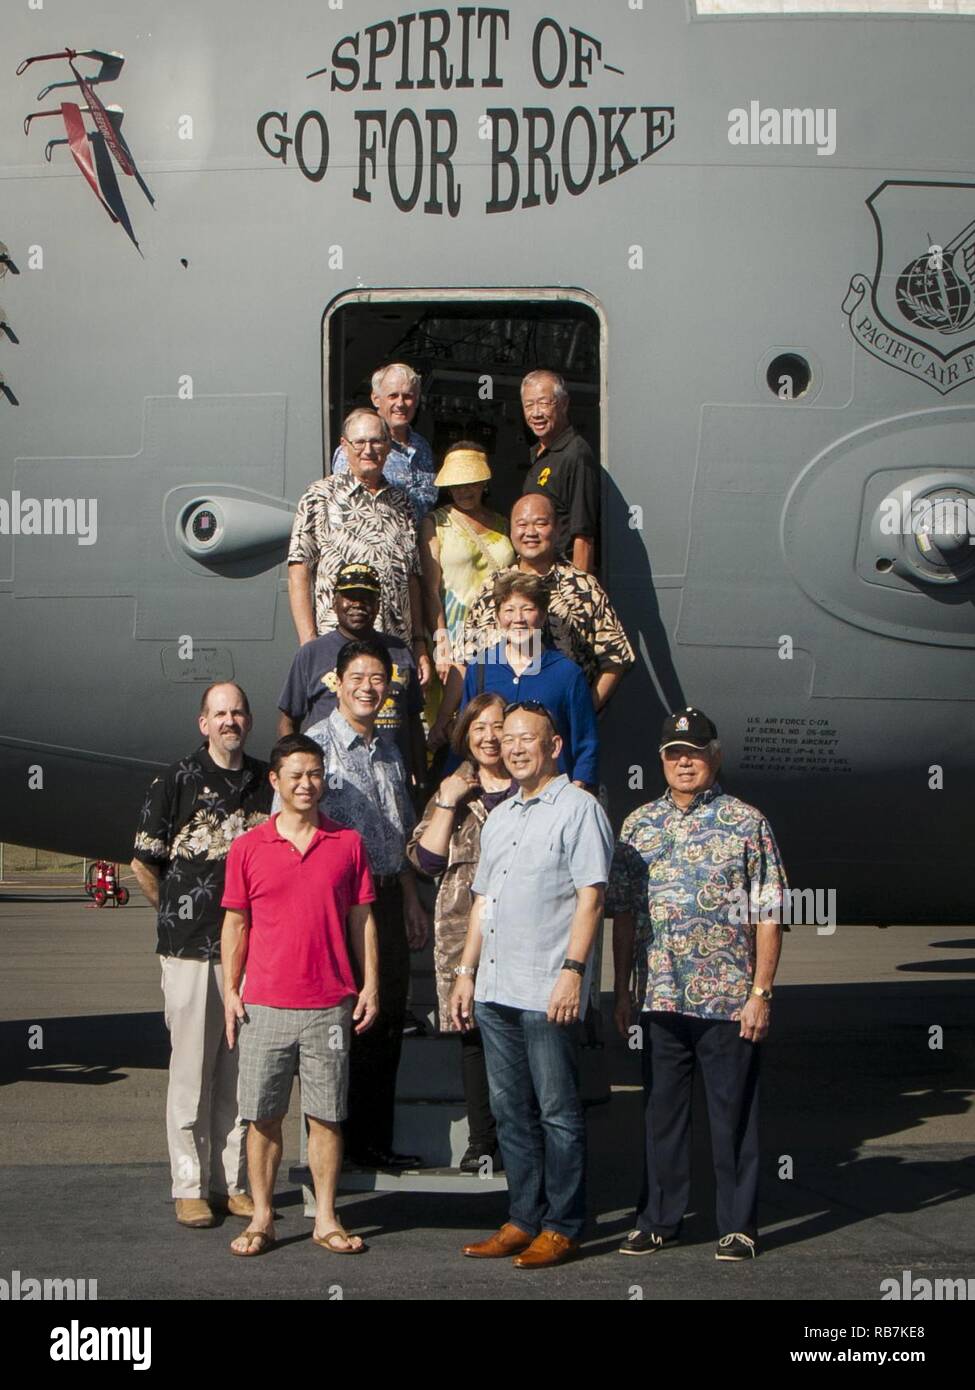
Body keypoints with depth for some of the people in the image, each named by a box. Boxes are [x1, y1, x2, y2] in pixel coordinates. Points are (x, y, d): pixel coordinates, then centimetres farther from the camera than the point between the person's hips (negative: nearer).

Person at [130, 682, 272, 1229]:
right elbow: (144, 863, 2)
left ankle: (233, 1181, 16)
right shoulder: (178, 781, -1)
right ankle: (191, 1187, 8)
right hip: (191, 947, -3)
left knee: (240, 1067, 7)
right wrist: (177, 913, 5)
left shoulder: (267, 782, 11)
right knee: (192, 1067, 0)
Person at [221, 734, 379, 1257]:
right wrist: (230, 990, 2)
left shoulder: (347, 844, 5)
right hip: (264, 1004, 0)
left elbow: (362, 919, 9)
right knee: (262, 1115, 4)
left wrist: (370, 986, 4)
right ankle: (261, 1218, 15)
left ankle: (326, 1219, 14)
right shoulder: (247, 847, 3)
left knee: (327, 1114, 5)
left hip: (330, 1005, 0)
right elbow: (236, 924, 7)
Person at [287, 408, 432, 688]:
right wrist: (309, 644, -11)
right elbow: (298, 572, -3)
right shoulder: (322, 496, 3)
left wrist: (420, 645, 12)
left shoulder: (400, 502, 17)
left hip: (398, 651, 4)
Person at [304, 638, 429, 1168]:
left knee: (388, 1016, 9)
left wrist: (411, 901, 21)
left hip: (386, 896, 7)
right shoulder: (316, 745, -9)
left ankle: (375, 1141, 19)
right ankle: (342, 1143, 8)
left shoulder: (388, 750, 15)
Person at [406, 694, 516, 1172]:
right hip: (464, 930, 2)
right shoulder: (453, 790, 15)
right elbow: (425, 860, 5)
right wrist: (446, 804, -1)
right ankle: (482, 1142, 12)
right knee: (475, 1032, 4)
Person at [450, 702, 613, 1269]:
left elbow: (591, 897, -11)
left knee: (558, 1112, -1)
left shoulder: (578, 808, -5)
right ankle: (524, 1220, 19)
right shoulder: (499, 817, 19)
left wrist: (573, 969, -19)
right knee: (511, 1111, 11)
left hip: (547, 992, -8)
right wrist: (466, 973, 17)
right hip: (495, 989, 8)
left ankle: (563, 1227, 6)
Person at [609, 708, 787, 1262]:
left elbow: (768, 916, -4)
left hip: (730, 1001, -3)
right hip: (661, 1000, 3)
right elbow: (623, 913, 12)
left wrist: (760, 993, -10)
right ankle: (660, 1218, 21)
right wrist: (622, 991, 8)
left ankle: (739, 1225, 13)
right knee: (663, 1111, 10)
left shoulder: (747, 823, -1)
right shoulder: (638, 826, 9)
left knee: (734, 1114, 4)